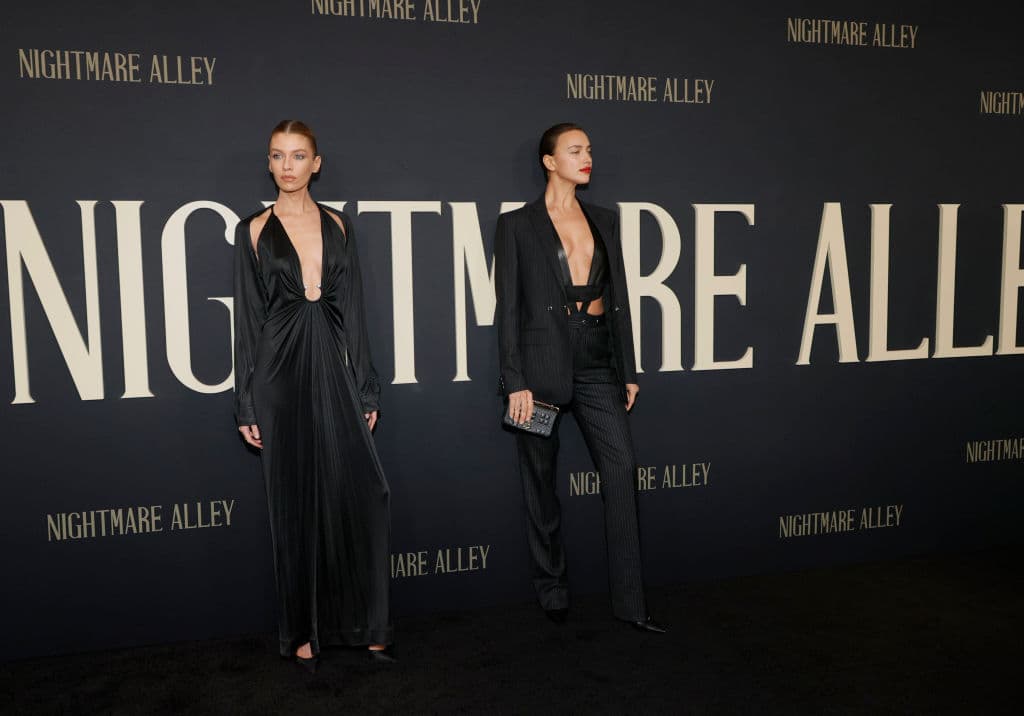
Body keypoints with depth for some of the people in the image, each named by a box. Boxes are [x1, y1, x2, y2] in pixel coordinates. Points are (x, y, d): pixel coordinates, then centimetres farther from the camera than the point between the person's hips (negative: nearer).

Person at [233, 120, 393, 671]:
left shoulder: (336, 226, 10)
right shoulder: (254, 230, 4)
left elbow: (352, 311, 9)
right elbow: (248, 318, 2)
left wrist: (366, 388, 6)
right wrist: (247, 405, -2)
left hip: (331, 368, 2)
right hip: (280, 371, -2)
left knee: (362, 493, -7)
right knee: (295, 504, 5)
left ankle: (364, 626, 9)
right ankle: (303, 631, 20)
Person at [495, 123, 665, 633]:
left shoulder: (603, 221, 14)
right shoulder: (517, 224, 1)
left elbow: (618, 298, 14)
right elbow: (509, 308, -3)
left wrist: (628, 371, 11)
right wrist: (515, 382, -9)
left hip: (597, 360, 4)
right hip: (544, 361, -3)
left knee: (622, 468, -4)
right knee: (541, 480, 6)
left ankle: (629, 601, 6)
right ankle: (552, 591, 23)